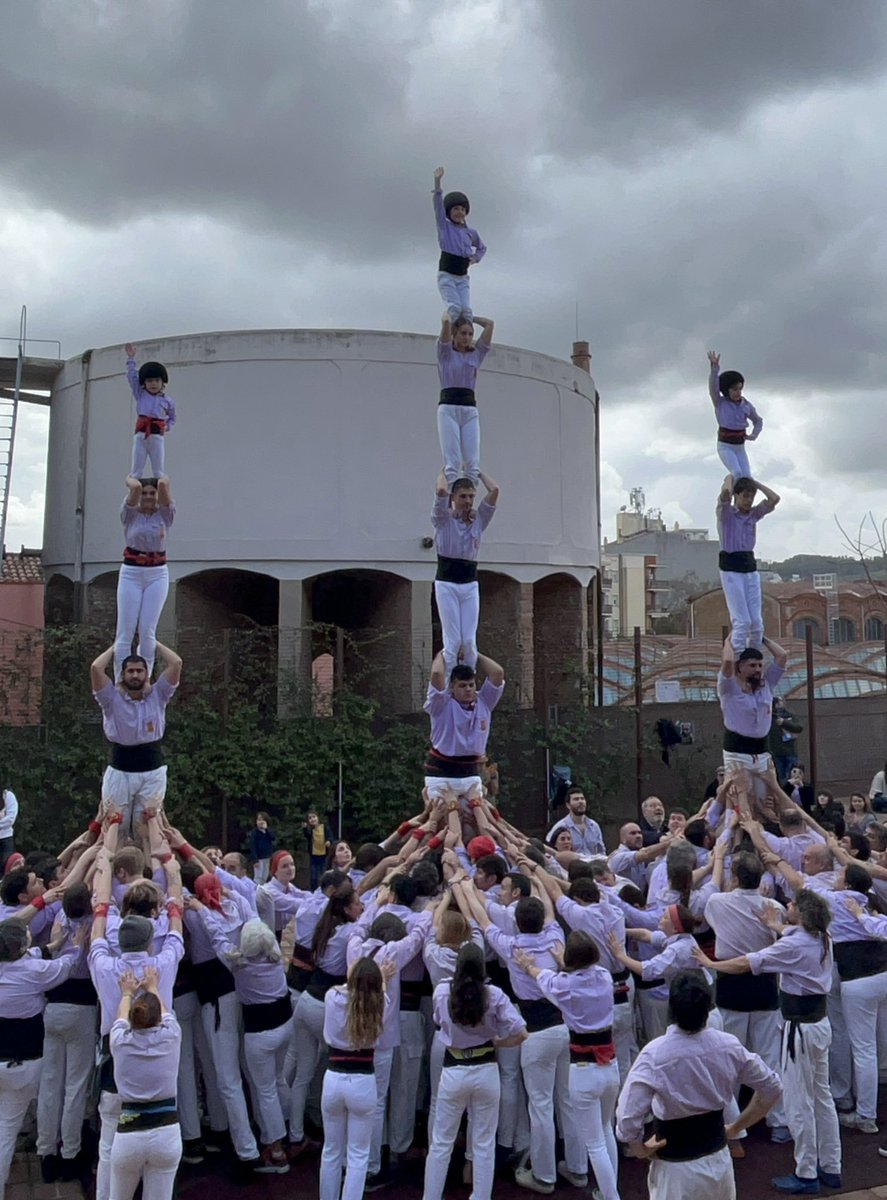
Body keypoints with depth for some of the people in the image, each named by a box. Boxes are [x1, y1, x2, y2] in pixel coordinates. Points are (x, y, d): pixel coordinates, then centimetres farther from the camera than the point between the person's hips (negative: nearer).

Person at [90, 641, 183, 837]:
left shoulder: (158, 696, 1)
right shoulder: (112, 698, -2)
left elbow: (176, 663, -7)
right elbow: (96, 668, -14)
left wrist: (154, 644, 6)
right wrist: (114, 648, 2)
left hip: (152, 772, 1)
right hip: (119, 772, 0)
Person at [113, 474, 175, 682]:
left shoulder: (165, 514, 4)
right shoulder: (130, 514, 2)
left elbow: (164, 485, -14)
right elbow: (135, 488, -16)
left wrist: (162, 479, 6)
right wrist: (130, 480, 5)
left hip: (158, 574, 0)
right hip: (131, 573, 0)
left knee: (148, 631, -4)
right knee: (125, 631, -3)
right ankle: (120, 682, 0)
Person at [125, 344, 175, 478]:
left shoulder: (167, 401, 9)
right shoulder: (140, 394, 9)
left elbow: (172, 418, 22)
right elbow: (132, 376, 6)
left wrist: (167, 426, 2)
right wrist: (131, 358, -1)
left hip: (157, 437, 0)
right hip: (140, 436, 0)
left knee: (159, 471, 2)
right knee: (136, 471, 0)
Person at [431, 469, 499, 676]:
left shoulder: (478, 520, 8)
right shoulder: (443, 519, -2)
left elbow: (494, 490, -3)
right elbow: (441, 491, -20)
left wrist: (478, 473, 11)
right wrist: (443, 472, -1)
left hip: (470, 584, 3)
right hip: (446, 583, -3)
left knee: (470, 641, 0)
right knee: (453, 641, -6)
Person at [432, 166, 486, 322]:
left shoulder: (471, 232, 12)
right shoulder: (444, 226, 4)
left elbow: (482, 248, 31)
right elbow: (438, 204, -9)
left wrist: (475, 258, 9)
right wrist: (437, 181, -21)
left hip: (463, 278, 3)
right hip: (446, 276, -3)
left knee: (467, 310, -13)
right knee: (455, 308, -21)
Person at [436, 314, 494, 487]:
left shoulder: (476, 354, 15)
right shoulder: (445, 352, 6)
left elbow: (489, 323, 8)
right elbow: (446, 322, -8)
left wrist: (468, 317, 20)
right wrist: (449, 314, 12)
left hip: (470, 409, 4)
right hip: (448, 408, -3)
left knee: (472, 462, -7)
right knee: (452, 461, -13)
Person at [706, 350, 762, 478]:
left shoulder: (746, 405, 4)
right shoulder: (720, 403, -6)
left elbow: (758, 421, 20)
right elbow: (713, 386, -26)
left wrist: (753, 435, -1)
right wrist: (715, 368, -41)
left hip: (740, 448, 4)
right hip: (725, 446, -4)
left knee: (747, 478, -10)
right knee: (737, 473, -25)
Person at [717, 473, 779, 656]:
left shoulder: (754, 514, 11)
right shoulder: (725, 513, -5)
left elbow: (774, 499, -2)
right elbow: (725, 494, -25)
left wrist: (755, 483, 6)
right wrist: (729, 479, -4)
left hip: (751, 567, 6)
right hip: (731, 568, -6)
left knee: (757, 622, 1)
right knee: (742, 621, -11)